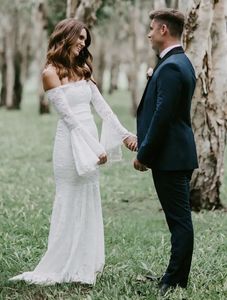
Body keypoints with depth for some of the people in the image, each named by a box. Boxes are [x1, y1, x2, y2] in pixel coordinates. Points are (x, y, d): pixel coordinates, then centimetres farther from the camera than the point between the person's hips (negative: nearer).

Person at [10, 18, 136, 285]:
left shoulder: (81, 71, 15)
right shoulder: (51, 73, -8)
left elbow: (101, 107, 10)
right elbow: (68, 116, -13)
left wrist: (124, 134, 0)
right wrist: (96, 147, -15)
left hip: (90, 143, 7)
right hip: (71, 144, -7)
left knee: (89, 203, 9)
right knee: (71, 204, -2)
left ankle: (84, 265, 17)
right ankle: (65, 267, 6)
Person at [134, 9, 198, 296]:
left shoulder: (170, 68, -18)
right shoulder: (181, 62, 15)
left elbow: (162, 116, -21)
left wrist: (144, 155, -15)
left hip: (169, 156, -10)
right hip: (178, 154, 10)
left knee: (179, 219, -4)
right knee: (179, 218, 14)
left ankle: (176, 282, 1)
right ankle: (175, 276, 22)